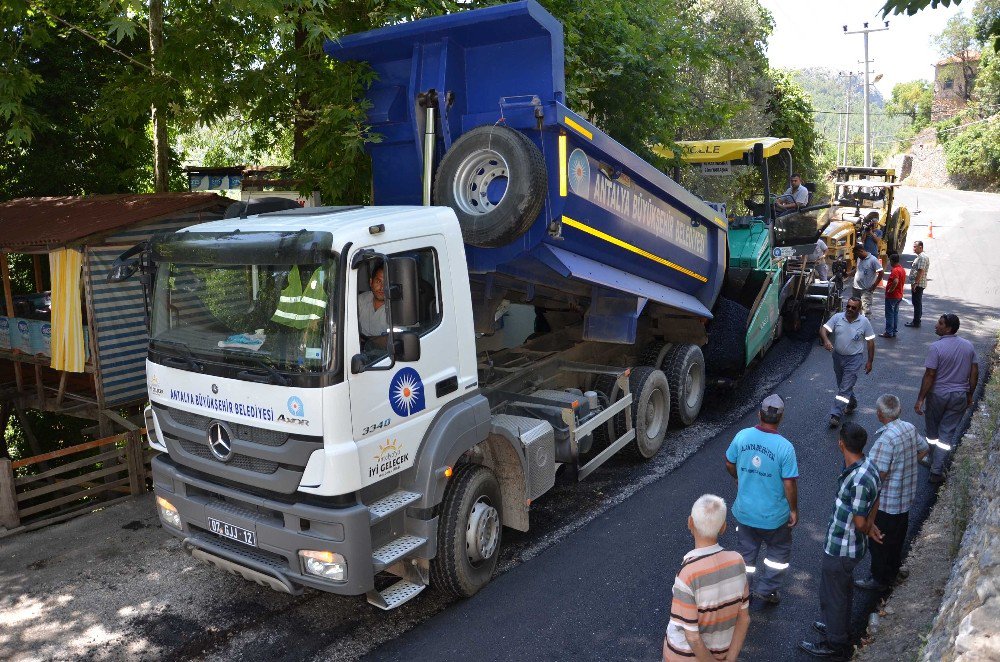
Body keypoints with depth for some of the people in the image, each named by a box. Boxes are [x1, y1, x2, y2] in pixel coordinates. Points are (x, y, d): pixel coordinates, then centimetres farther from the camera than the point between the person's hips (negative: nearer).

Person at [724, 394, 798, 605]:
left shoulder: (742, 436, -12)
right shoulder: (785, 447, -22)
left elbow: (729, 463, 3)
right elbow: (789, 484, -17)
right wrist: (794, 510, -1)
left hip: (744, 511, 3)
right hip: (774, 515, -3)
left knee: (746, 552, 22)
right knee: (779, 550, 24)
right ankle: (766, 589, 27)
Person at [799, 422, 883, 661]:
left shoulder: (858, 481, -35)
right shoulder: (867, 466, -6)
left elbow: (860, 523, -24)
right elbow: (875, 501, 8)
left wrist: (868, 529, -4)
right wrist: (870, 525, -1)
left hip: (841, 549, -9)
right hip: (850, 545, 9)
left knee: (833, 595, 12)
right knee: (843, 589, 28)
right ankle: (839, 626, 50)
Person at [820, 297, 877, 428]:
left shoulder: (864, 322, -9)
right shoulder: (837, 317, -5)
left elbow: (870, 342, -2)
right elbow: (823, 329, -10)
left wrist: (870, 361, -1)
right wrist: (826, 340, -33)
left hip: (853, 359, -4)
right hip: (837, 357, 4)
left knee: (845, 388, -7)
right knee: (843, 385, 21)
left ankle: (836, 415, -6)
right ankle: (852, 403, 46)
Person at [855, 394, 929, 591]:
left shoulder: (886, 439, -30)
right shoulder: (910, 428, -4)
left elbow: (879, 474, -28)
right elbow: (923, 449, 14)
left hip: (887, 501, -9)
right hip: (906, 496, 9)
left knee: (880, 540, 9)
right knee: (897, 537, 25)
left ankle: (880, 579, 22)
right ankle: (893, 571, 42)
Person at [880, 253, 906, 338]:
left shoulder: (895, 270, -21)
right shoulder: (903, 270, 10)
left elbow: (895, 281, -36)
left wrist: (890, 290, -23)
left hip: (891, 296, -9)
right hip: (899, 295, 9)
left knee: (889, 314, -2)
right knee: (895, 313, 14)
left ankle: (889, 332, 2)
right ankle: (894, 332, 19)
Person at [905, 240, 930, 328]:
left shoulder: (922, 257, -18)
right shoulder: (920, 256, 17)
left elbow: (920, 271, -24)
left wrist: (915, 283, -23)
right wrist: (913, 265, 13)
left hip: (918, 284, -11)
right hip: (918, 284, 11)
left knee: (917, 303, -6)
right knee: (917, 303, 15)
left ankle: (916, 322, -2)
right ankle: (916, 321, 23)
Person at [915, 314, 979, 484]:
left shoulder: (936, 347, -19)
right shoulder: (968, 346, -2)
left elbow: (930, 375, -19)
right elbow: (974, 372, 3)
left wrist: (920, 399, -14)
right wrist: (970, 395, 15)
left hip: (938, 395, -4)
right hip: (959, 396, 4)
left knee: (932, 430, 19)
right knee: (948, 433, 8)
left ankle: (932, 459, 40)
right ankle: (936, 471, 6)